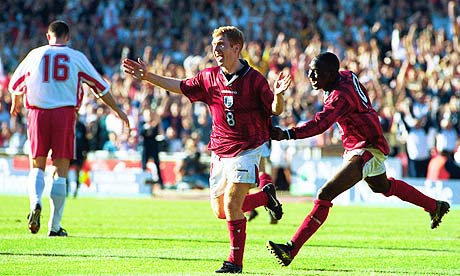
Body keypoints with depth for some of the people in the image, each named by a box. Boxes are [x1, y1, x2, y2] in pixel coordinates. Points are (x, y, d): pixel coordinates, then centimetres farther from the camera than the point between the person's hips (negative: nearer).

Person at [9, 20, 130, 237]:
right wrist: (117, 110, 26)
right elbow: (100, 86, 13)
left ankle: (35, 202, -17)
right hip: (64, 113, -1)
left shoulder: (35, 55, 10)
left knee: (37, 165, 12)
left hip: (38, 113, 1)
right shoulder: (76, 57, 7)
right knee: (61, 170, 3)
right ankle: (55, 226, 1)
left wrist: (16, 105, 45)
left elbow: (16, 84, 24)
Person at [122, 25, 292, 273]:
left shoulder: (254, 79, -11)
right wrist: (147, 76, 11)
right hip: (219, 151, 6)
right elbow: (181, 86, 16)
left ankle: (235, 262, -4)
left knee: (231, 205, -15)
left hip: (247, 150, -6)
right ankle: (266, 196, 31)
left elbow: (276, 110, -6)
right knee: (220, 211, 8)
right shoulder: (209, 76, 3)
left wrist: (277, 94, -29)